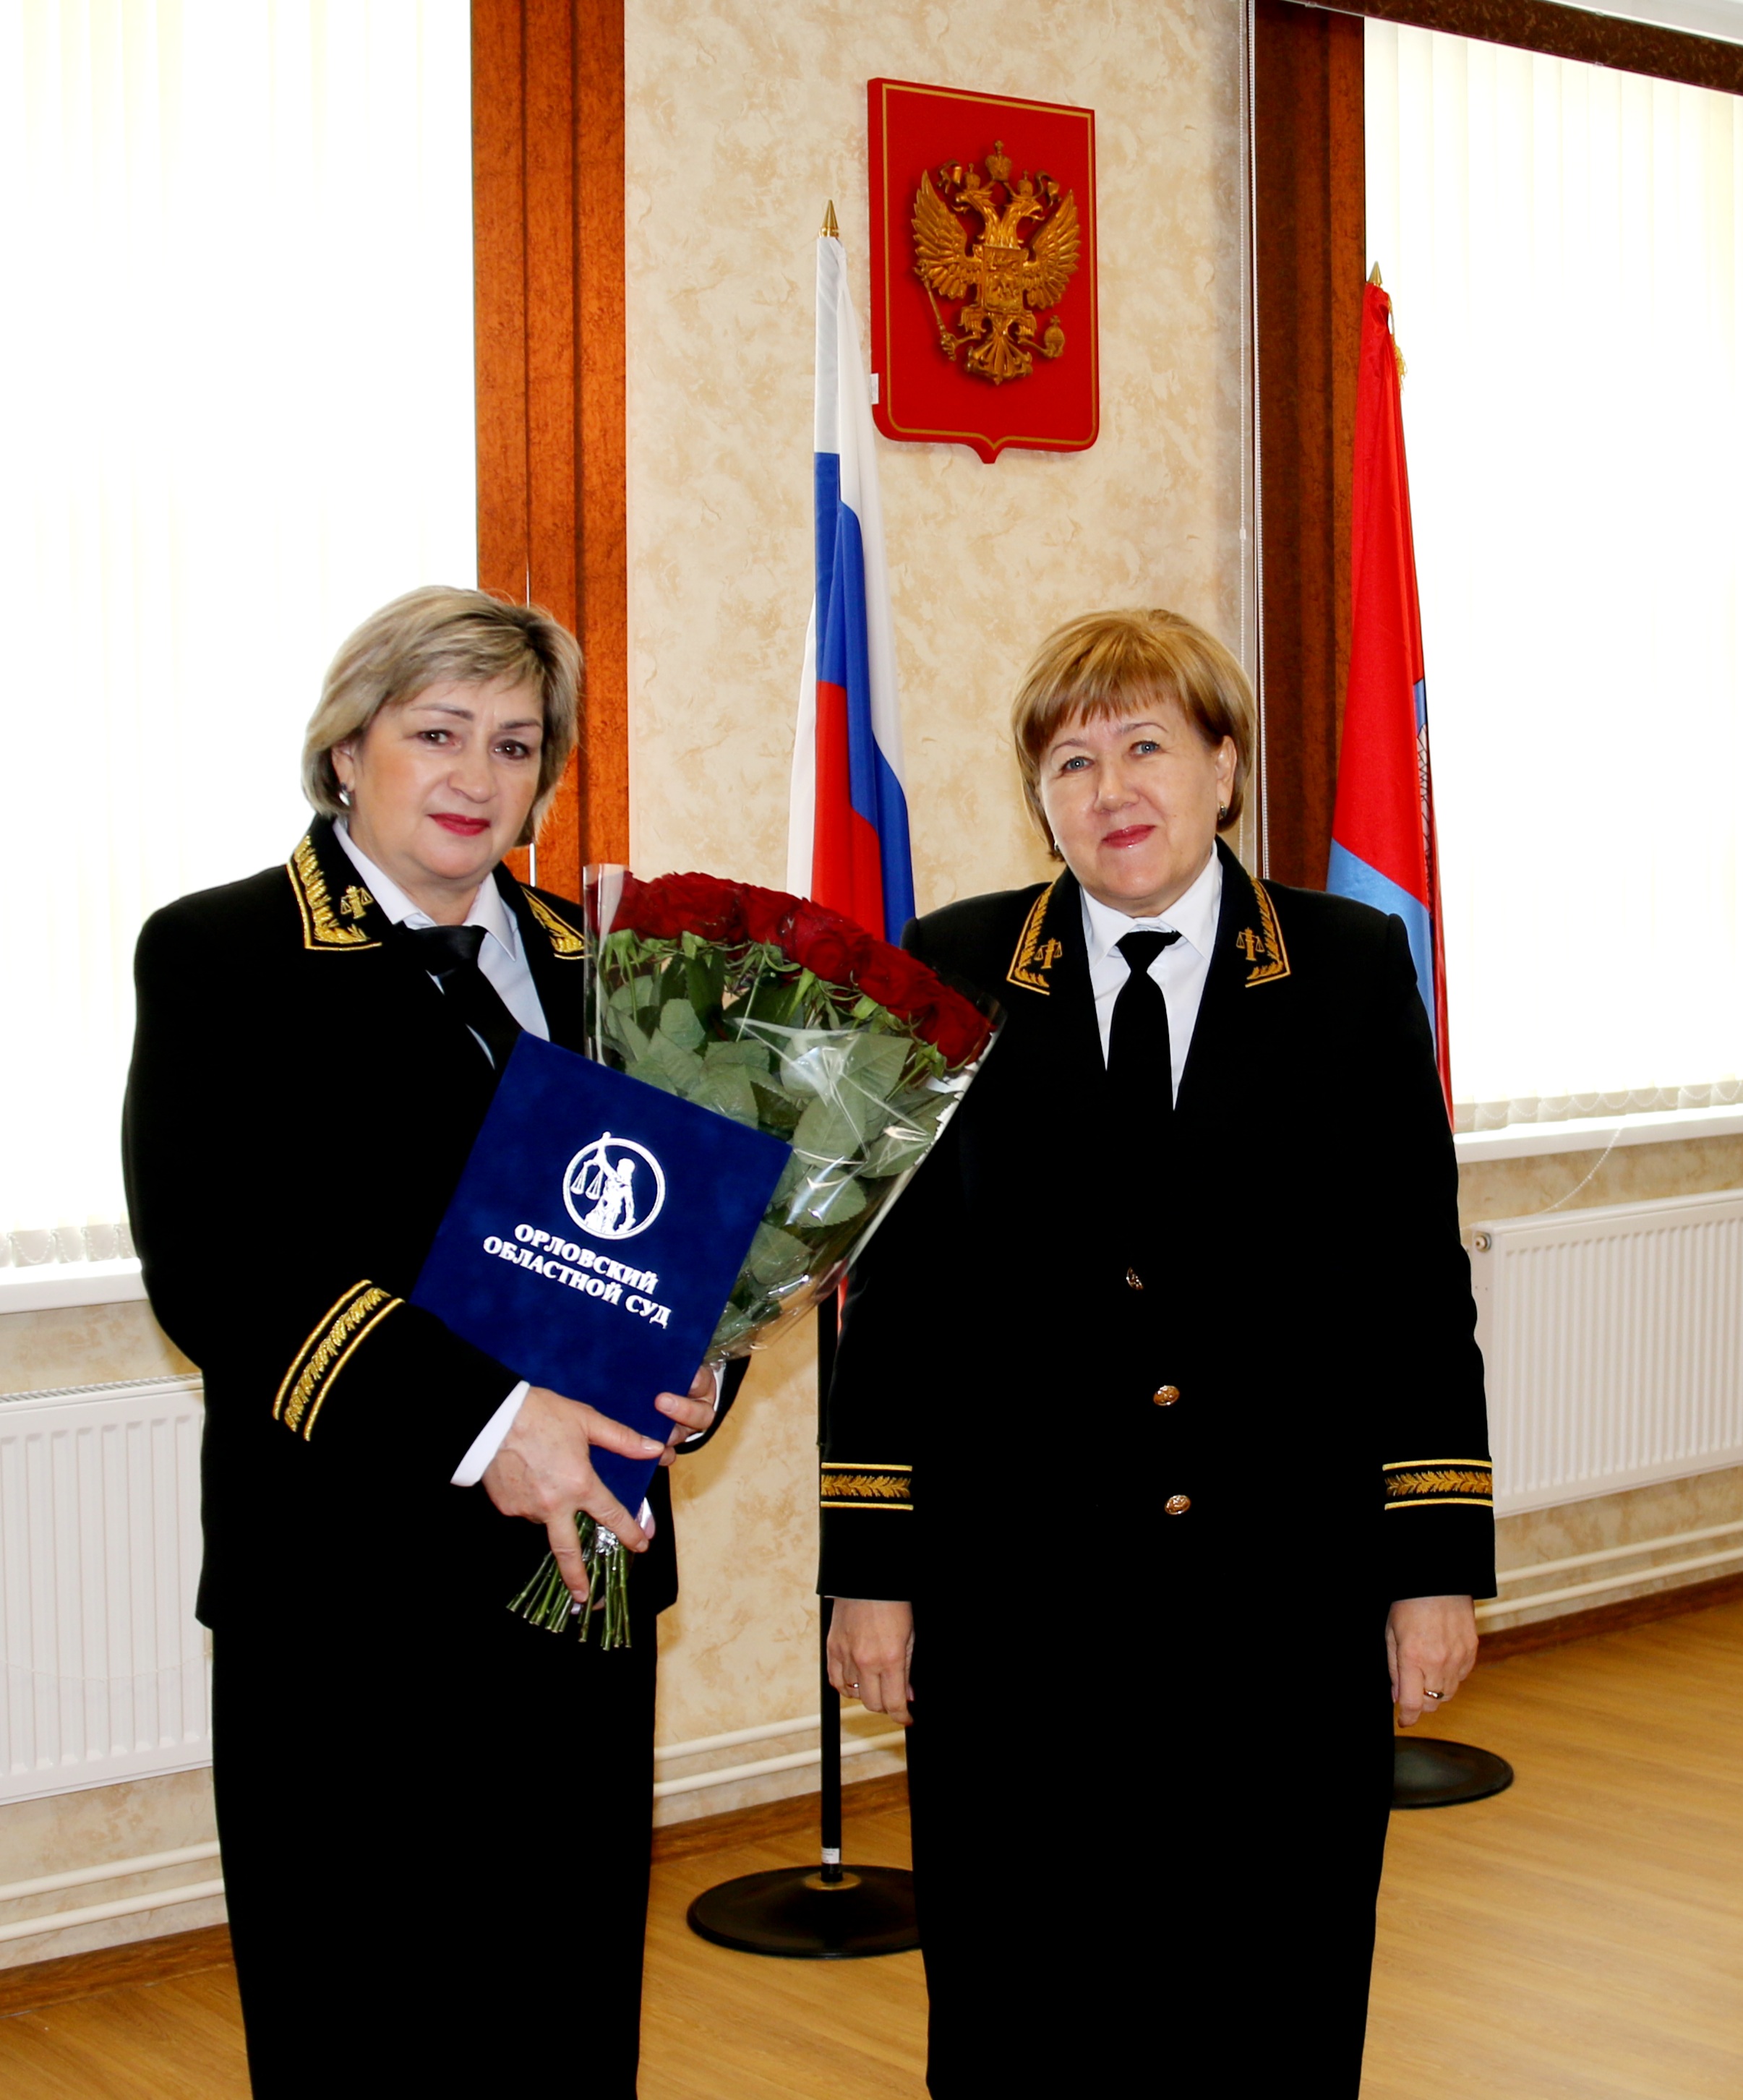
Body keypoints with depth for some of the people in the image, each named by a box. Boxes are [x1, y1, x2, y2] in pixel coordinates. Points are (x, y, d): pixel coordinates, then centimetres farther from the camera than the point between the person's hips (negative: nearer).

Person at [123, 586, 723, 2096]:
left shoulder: (591, 966, 13)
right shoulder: (220, 955, -3)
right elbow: (207, 1264, -13)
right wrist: (473, 1419, -23)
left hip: (583, 1562, 5)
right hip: (349, 1591, -4)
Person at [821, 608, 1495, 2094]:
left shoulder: (1353, 970, 4)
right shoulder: (955, 976, 4)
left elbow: (1418, 1285, 3)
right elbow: (895, 1292, 4)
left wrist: (1439, 1566, -1)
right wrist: (870, 1571, 1)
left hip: (1287, 1604, 0)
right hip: (1014, 1608, 0)